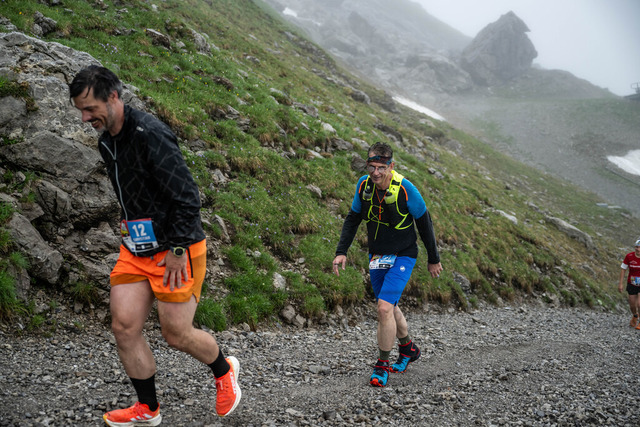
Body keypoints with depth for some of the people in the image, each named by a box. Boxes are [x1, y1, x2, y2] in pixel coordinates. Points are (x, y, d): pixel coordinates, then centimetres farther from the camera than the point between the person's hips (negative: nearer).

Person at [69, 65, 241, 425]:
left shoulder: (150, 134, -21)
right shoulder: (107, 141, 9)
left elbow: (186, 196, -22)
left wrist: (177, 250, -19)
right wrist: (130, 233, 20)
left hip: (175, 249, -8)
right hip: (136, 249, 8)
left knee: (177, 333, -1)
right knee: (124, 327, 3)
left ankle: (225, 371, 30)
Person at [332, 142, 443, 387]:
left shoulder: (406, 189, -22)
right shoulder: (363, 185, -8)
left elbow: (424, 223, -9)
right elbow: (352, 219, 5)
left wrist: (433, 260, -1)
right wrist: (341, 252, -4)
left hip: (402, 256, -6)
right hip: (377, 256, 6)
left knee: (385, 308, -18)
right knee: (389, 307, 18)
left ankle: (382, 365, -2)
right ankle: (408, 349, 43)